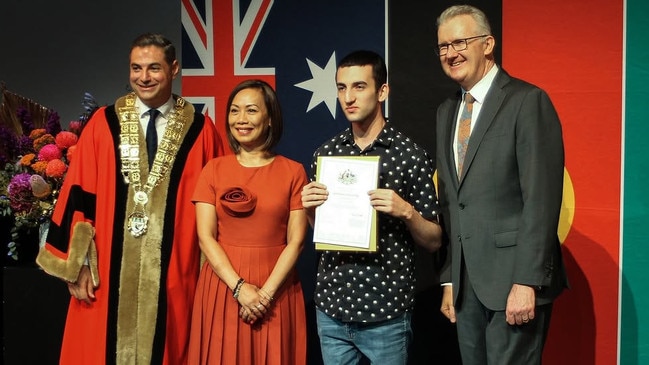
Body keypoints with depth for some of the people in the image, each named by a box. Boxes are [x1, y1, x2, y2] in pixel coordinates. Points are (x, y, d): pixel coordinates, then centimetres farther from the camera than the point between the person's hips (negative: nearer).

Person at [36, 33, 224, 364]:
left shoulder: (200, 130, 0)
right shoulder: (103, 124, 1)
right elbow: (79, 196, 1)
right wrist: (78, 264, -4)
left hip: (173, 273, 0)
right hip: (108, 272, 1)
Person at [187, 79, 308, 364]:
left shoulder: (293, 172, 0)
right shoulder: (214, 170, 3)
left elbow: (296, 241, -5)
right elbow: (206, 237, -3)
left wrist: (266, 292, -13)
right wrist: (239, 287, -13)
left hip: (276, 291, -1)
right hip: (223, 287, 1)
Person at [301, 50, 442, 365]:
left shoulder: (411, 155, -8)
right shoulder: (325, 154, 5)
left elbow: (434, 241, -3)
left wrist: (406, 211, -20)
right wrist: (310, 208, -5)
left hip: (386, 314, -3)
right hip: (331, 308, 4)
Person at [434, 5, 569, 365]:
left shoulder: (527, 101, -8)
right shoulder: (446, 111, 14)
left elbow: (541, 198, -14)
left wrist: (527, 282, -18)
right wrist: (449, 279, 11)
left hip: (513, 279, -6)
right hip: (466, 283, 6)